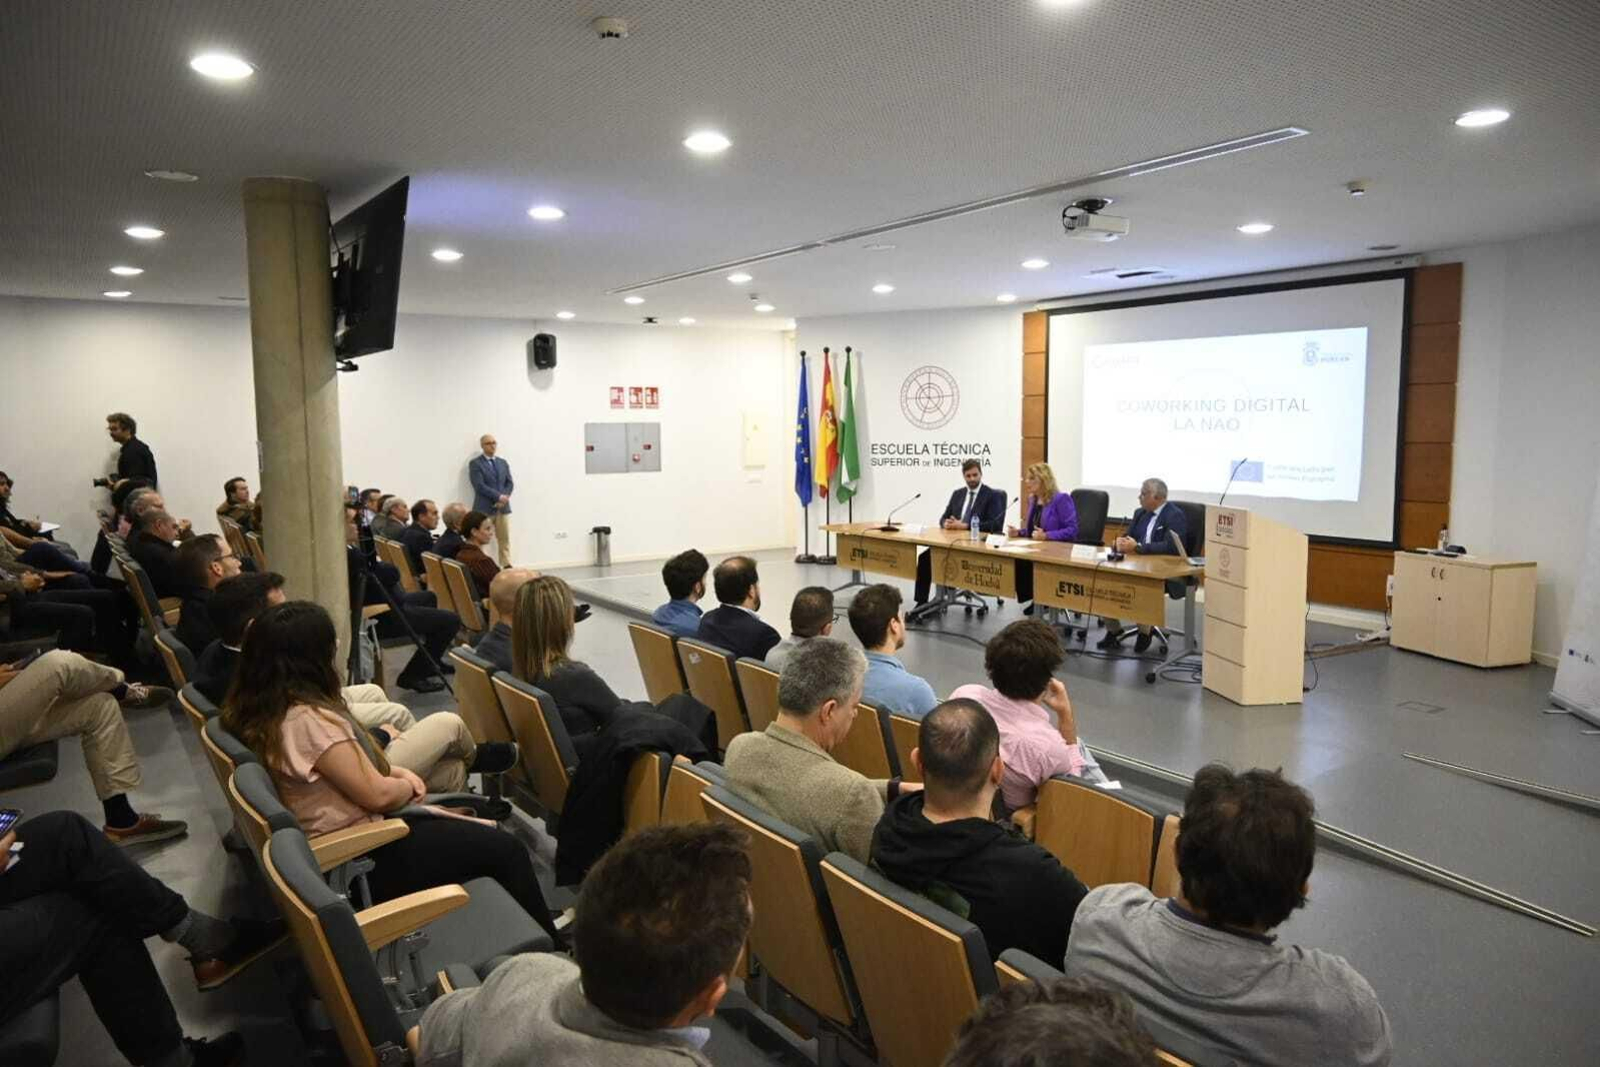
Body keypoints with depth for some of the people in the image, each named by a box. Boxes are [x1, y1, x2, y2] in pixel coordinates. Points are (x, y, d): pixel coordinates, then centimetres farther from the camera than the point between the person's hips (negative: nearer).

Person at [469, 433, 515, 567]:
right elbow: (479, 486, -12)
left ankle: (507, 567, 9)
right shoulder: (475, 463, -2)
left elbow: (510, 483, 10)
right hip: (484, 508, -5)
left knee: (505, 540, 6)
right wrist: (499, 496, -16)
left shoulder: (503, 463, 16)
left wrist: (504, 499, -8)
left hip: (503, 507, 5)